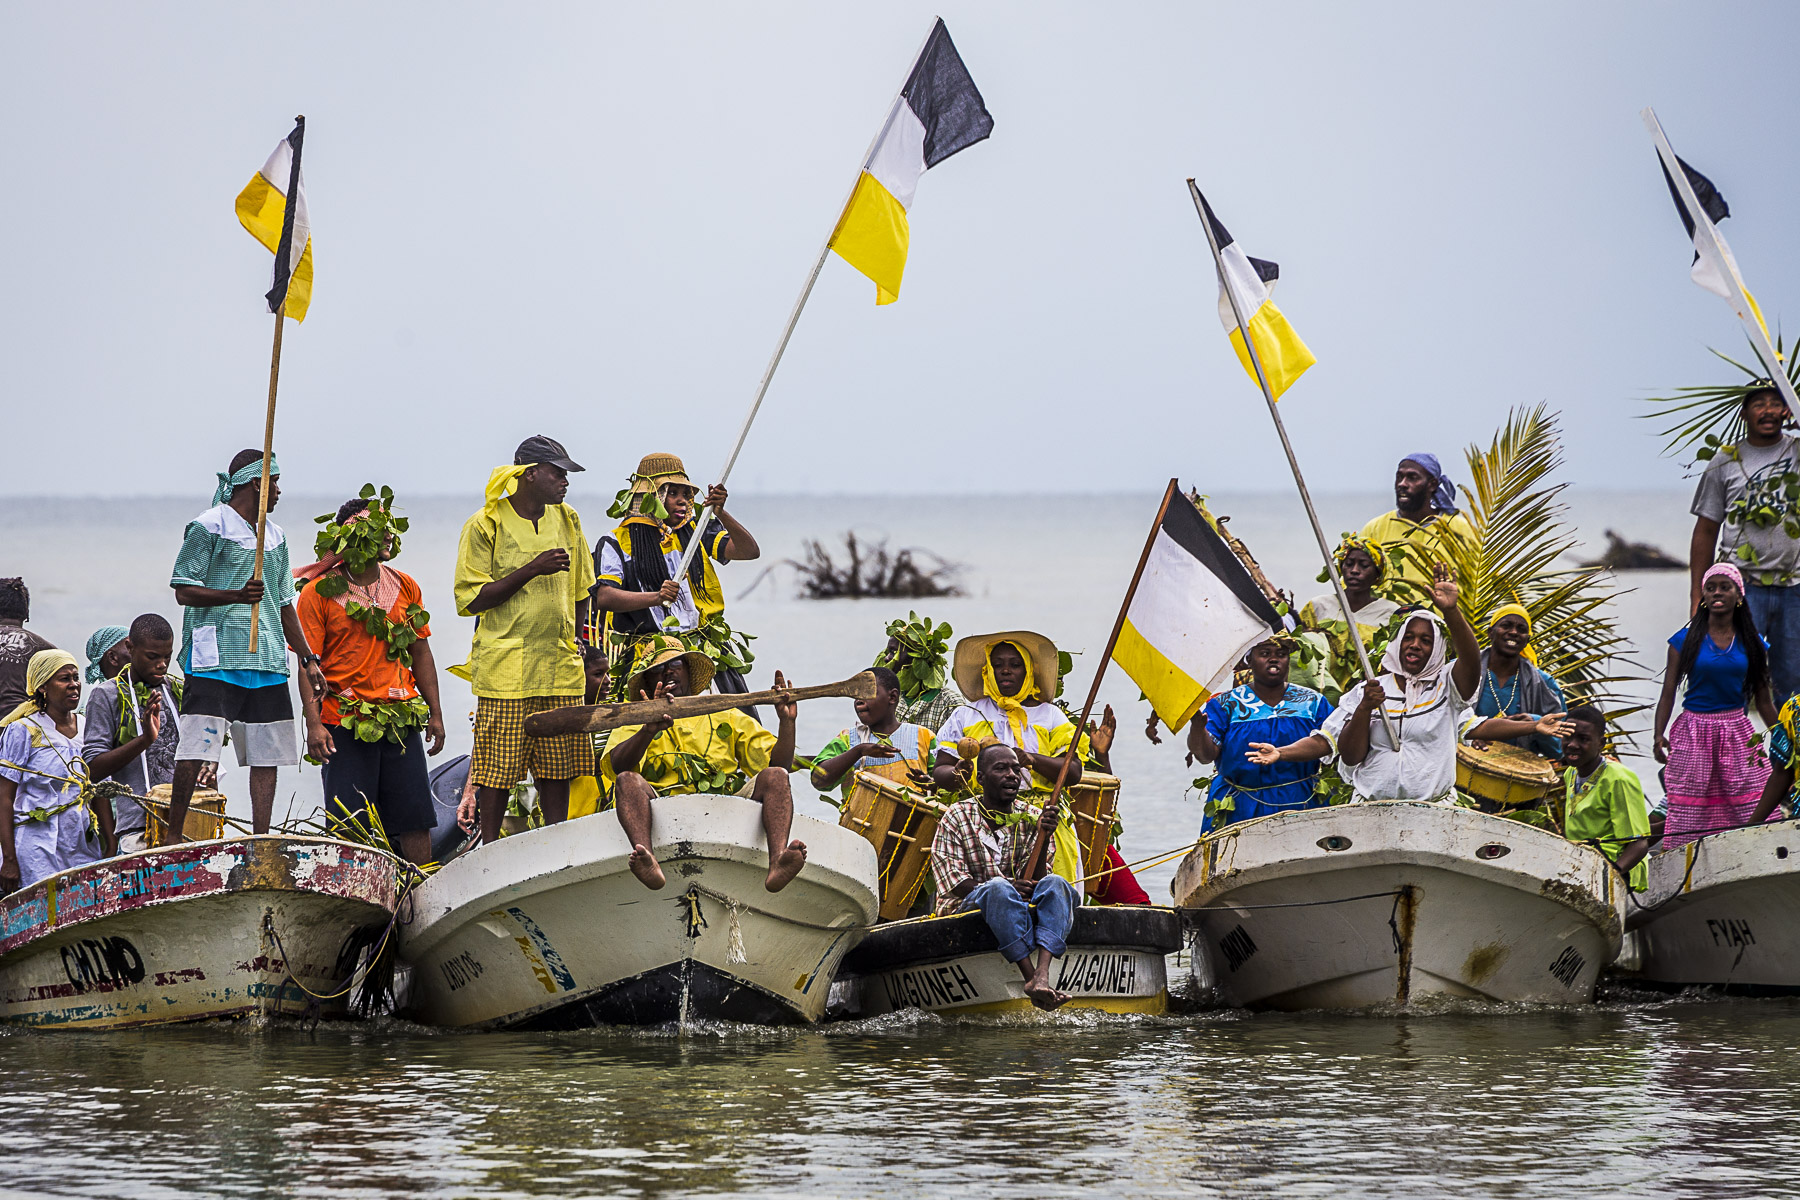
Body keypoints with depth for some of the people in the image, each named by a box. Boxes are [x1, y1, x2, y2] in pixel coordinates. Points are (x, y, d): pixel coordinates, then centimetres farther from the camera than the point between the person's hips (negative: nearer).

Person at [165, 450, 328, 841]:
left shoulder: (274, 537, 20)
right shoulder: (208, 527, -2)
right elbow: (184, 591, -7)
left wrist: (308, 658, 20)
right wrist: (237, 595, -22)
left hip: (267, 661, 7)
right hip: (215, 658, -7)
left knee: (267, 756, 4)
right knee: (197, 751, -12)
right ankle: (173, 836, -5)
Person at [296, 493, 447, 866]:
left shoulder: (405, 587, 11)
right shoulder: (320, 592, -3)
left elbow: (421, 653, 16)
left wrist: (435, 714, 12)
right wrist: (314, 723, -14)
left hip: (401, 720, 4)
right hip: (346, 723, -4)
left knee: (415, 820, 2)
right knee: (350, 823, -3)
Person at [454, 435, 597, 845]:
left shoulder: (566, 521, 11)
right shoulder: (485, 526, -5)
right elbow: (471, 600, -9)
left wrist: (572, 642, 12)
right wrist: (531, 570, -16)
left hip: (559, 668, 5)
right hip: (504, 669, -5)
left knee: (557, 766, 4)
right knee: (498, 767, -4)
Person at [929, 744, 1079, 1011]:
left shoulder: (1031, 819, 11)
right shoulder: (957, 818, 3)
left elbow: (1032, 880, -1)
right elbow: (953, 882, -7)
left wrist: (1042, 837, -18)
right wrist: (1007, 888, -22)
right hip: (967, 908, -3)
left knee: (1055, 884, -29)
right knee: (998, 888, -37)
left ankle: (1042, 976, -51)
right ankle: (1031, 978, -47)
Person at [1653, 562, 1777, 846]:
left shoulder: (1751, 643, 7)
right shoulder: (1685, 640, 1)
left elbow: (1763, 699, 13)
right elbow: (1668, 693, 1)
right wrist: (1658, 735, -12)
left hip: (1737, 732, 2)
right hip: (1695, 732, -2)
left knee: (1755, 811, -6)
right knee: (1689, 816, -5)